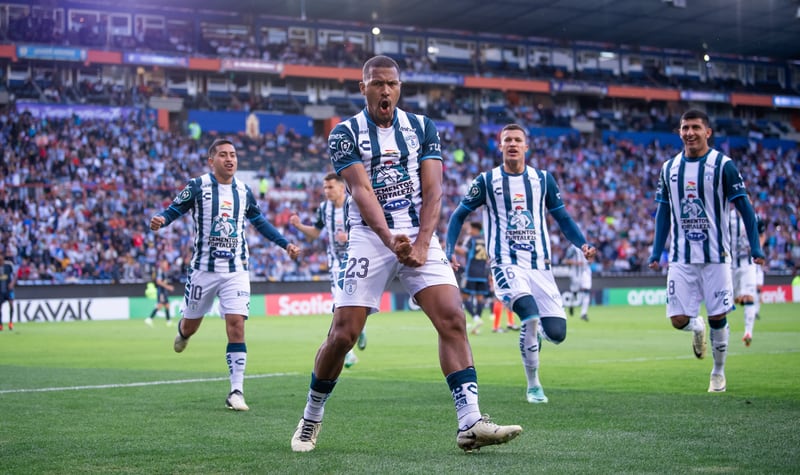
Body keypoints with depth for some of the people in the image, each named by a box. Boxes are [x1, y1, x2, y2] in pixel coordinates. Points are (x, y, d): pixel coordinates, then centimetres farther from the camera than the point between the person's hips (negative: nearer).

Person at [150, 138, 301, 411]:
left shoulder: (244, 192, 8)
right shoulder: (197, 187, -4)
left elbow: (260, 222, 22)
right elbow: (174, 210, -5)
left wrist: (285, 244, 21)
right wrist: (160, 220, -28)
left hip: (236, 271, 2)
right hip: (204, 268, -1)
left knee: (236, 326, -12)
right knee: (191, 324, 11)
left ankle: (236, 391, -9)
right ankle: (182, 333, 51)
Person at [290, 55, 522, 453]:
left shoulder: (422, 128, 7)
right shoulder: (345, 134, -1)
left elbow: (432, 191, -1)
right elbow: (362, 192, -14)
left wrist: (422, 243, -16)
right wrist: (390, 239, -29)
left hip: (419, 236, 2)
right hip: (370, 238, -2)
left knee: (452, 319, -14)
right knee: (343, 334, -6)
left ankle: (470, 424, -16)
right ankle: (311, 418, 16)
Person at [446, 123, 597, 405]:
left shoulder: (543, 179, 9)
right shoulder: (487, 181, 2)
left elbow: (562, 218, 15)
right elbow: (459, 215, 9)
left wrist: (582, 244, -2)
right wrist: (448, 252, -4)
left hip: (540, 265, 3)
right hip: (506, 265, -3)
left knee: (556, 334, -7)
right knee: (531, 316, -29)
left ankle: (531, 328, 32)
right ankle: (533, 385, -10)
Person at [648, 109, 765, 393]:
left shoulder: (723, 165, -4)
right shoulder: (669, 168, 8)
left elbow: (744, 208, -3)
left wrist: (755, 248, -9)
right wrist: (656, 253, 10)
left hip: (715, 256, -3)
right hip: (681, 258, 3)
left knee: (717, 317, 1)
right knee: (678, 319, -5)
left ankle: (718, 373, 22)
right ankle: (697, 327, 31)